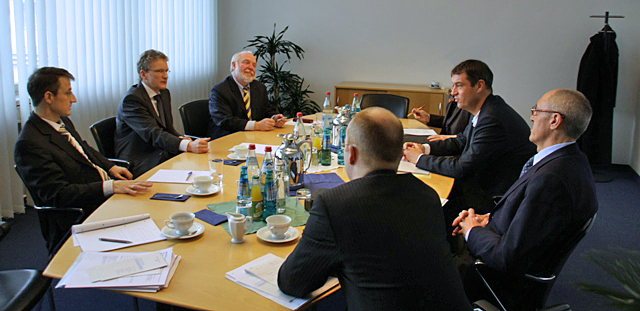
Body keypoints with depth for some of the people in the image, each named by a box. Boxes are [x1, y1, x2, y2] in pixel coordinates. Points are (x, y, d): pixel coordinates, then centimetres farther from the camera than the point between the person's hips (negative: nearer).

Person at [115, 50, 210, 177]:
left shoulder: (164, 93, 14)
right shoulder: (131, 99, -14)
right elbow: (153, 134, -26)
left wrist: (181, 139, -8)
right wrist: (188, 145, -40)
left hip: (162, 156, 8)